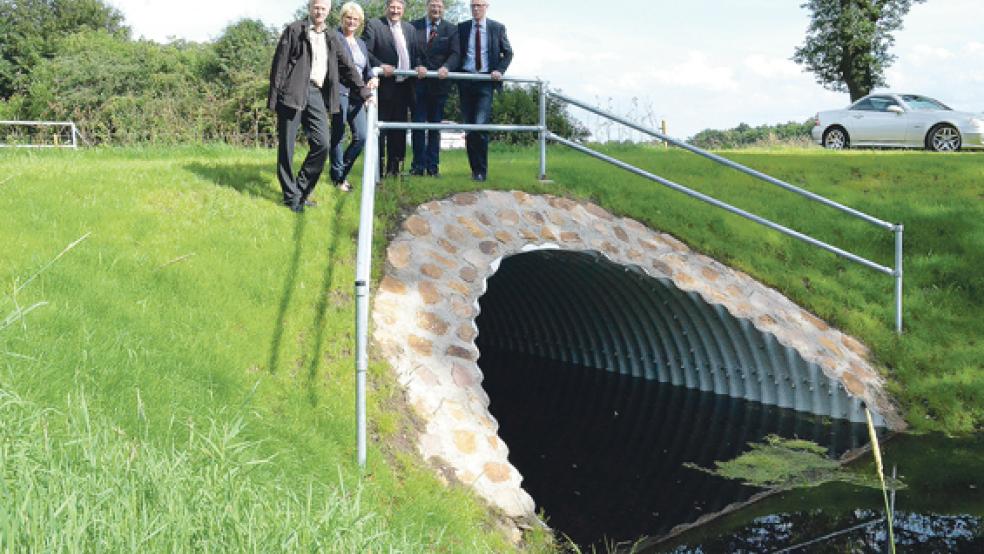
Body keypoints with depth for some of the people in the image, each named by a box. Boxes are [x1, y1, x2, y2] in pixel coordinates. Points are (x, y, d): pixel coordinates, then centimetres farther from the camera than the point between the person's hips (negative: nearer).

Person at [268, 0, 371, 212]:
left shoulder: (332, 38, 17)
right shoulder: (294, 30, 3)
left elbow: (347, 66, 20)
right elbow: (280, 63, -1)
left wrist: (364, 90, 12)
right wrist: (274, 95, -8)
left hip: (317, 95, 4)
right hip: (293, 93, -4)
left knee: (322, 144, -6)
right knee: (286, 147, -1)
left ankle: (302, 191, 6)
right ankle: (291, 195, 8)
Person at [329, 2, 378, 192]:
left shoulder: (361, 43, 23)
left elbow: (367, 68, 22)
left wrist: (371, 78, -1)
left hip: (356, 95, 7)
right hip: (339, 92, -7)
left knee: (362, 136, -1)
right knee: (338, 136, -1)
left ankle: (342, 171, 17)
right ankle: (338, 177, 10)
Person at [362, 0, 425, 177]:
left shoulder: (409, 29, 16)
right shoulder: (373, 25, 0)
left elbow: (416, 54, 17)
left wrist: (419, 66, -3)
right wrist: (380, 66, -20)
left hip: (403, 87, 5)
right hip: (383, 87, -5)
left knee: (398, 131, 9)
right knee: (379, 130, -2)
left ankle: (394, 168, 16)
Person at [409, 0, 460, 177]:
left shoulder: (451, 30, 7)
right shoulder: (414, 26, 5)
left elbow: (456, 54, -3)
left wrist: (446, 67, -21)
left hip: (439, 83, 1)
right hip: (418, 83, -1)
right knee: (418, 124, -2)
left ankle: (433, 166, 11)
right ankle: (418, 165, 3)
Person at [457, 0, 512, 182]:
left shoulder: (497, 28, 6)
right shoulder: (462, 27, 9)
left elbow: (508, 53, 11)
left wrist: (499, 70, -4)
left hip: (486, 81, -3)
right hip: (466, 81, 3)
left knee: (480, 126, -15)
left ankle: (481, 171, -8)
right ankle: (474, 168, 13)